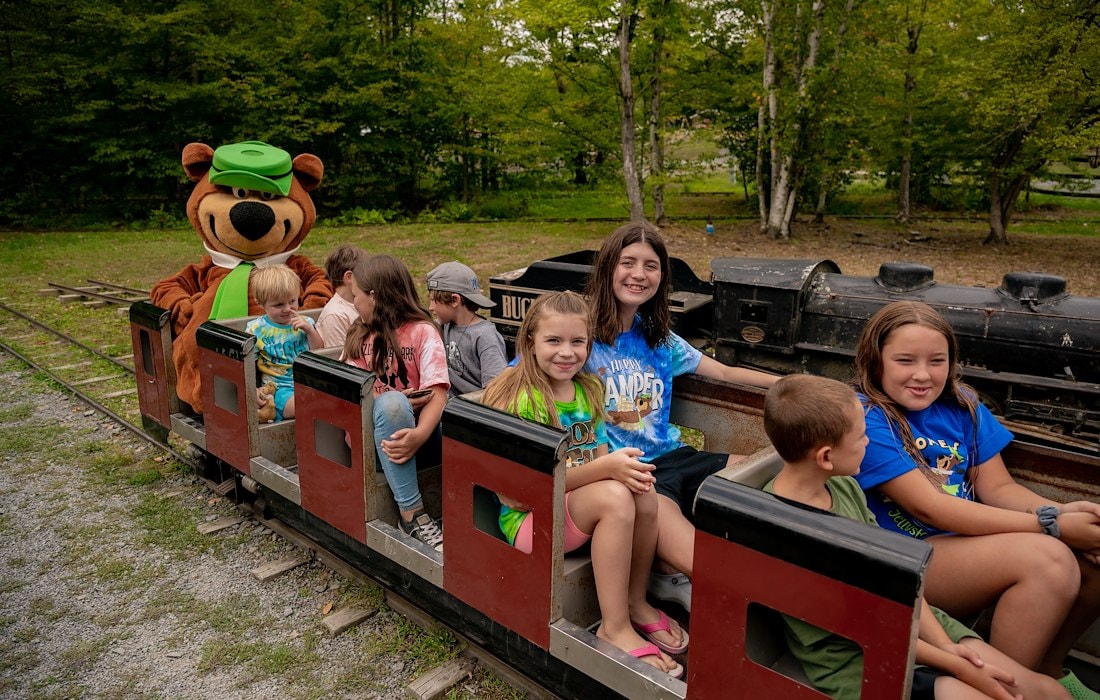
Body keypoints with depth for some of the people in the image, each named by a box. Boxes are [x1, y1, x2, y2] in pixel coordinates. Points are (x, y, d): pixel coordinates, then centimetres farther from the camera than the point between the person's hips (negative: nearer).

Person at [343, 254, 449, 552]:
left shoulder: (421, 331, -1)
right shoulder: (360, 335, 16)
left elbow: (437, 393, -15)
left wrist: (419, 435, -34)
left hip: (414, 434, -2)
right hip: (376, 434, 2)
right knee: (391, 401, -33)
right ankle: (412, 513, -31)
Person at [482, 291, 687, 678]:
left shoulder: (589, 390, 6)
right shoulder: (521, 399, -17)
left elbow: (598, 459, 8)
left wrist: (625, 468, -17)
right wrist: (603, 468, -29)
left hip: (580, 503, 7)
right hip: (528, 517, -6)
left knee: (643, 495, -22)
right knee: (613, 497, -31)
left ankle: (636, 601, 2)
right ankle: (615, 628, -17)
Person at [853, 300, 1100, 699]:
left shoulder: (960, 405, 6)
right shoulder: (865, 418, -16)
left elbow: (998, 488, 4)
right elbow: (928, 507, -20)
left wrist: (1059, 512, -18)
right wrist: (1049, 526, -22)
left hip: (971, 542, 7)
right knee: (1047, 559, -25)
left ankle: (1048, 668, 14)